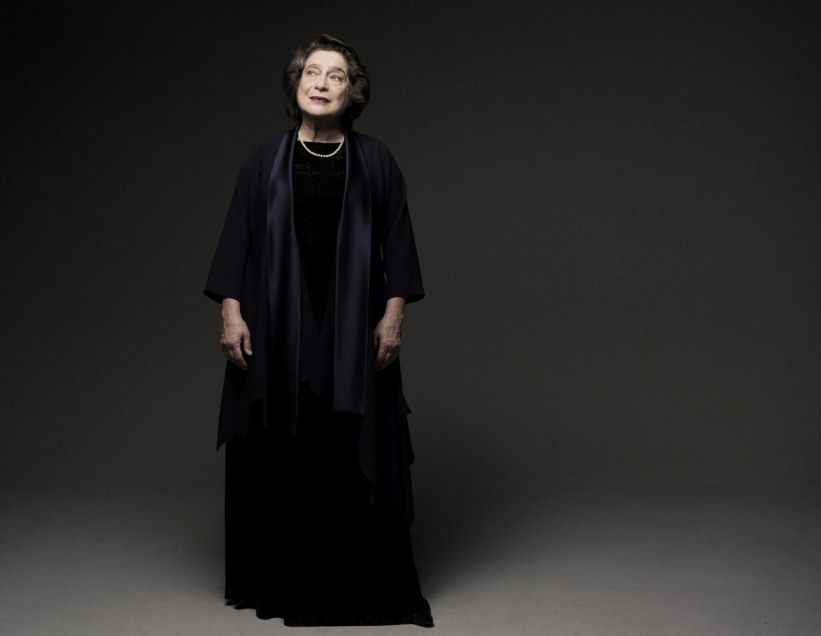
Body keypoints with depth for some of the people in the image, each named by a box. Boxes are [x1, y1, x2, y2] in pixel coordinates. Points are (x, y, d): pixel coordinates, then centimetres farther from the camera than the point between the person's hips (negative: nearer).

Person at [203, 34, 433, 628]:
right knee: (278, 453, 4)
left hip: (353, 330, -1)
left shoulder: (375, 160, 3)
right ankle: (277, 579, 18)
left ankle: (362, 583, 13)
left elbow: (397, 242, 3)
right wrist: (231, 312, -4)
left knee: (355, 454, 1)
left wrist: (394, 314, -5)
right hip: (277, 328, 1)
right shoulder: (265, 159, 5)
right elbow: (238, 238, 4)